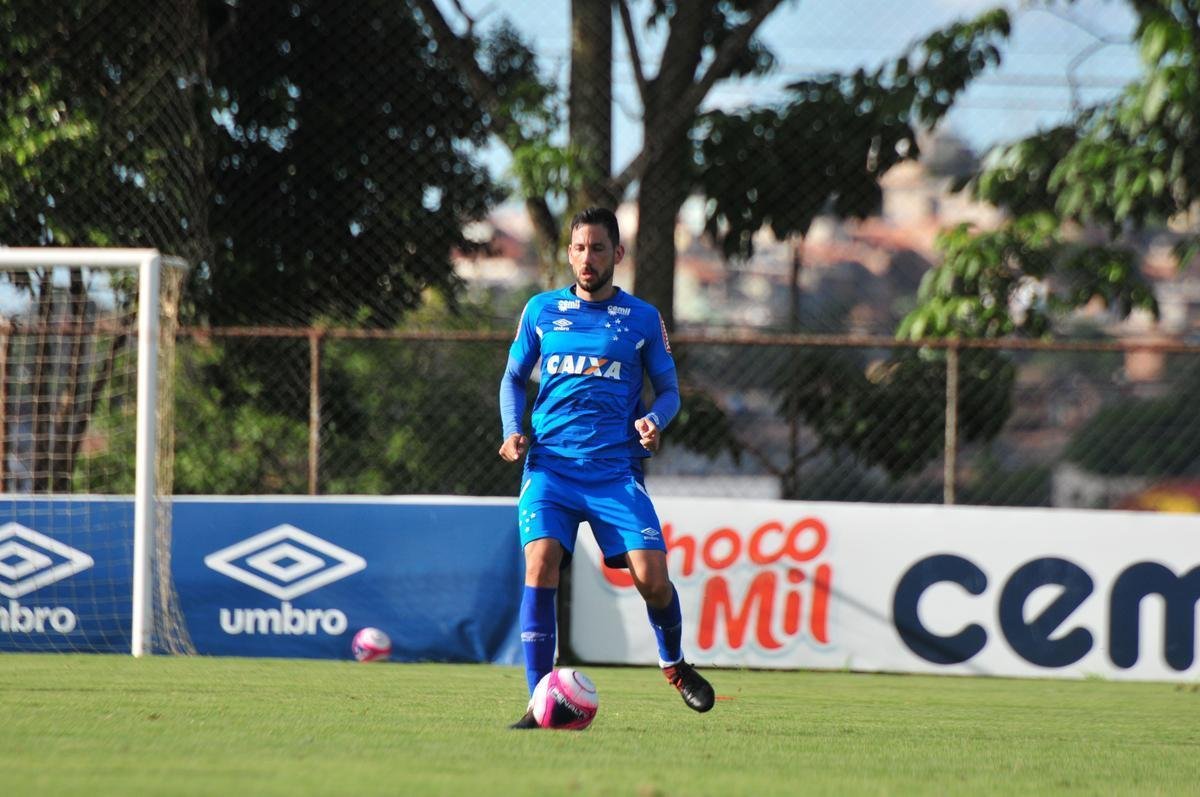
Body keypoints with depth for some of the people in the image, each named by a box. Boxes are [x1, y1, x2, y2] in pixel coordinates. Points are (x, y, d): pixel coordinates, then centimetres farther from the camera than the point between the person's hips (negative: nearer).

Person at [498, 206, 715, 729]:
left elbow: (668, 390, 13)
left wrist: (654, 421, -9)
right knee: (541, 564, -20)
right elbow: (514, 377, 20)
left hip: (615, 469, 0)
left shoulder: (642, 319, 8)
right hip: (550, 465, 0)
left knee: (651, 577, -12)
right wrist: (513, 431, 3)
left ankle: (674, 663, 20)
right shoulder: (541, 311, 11)